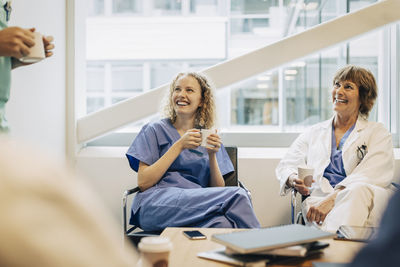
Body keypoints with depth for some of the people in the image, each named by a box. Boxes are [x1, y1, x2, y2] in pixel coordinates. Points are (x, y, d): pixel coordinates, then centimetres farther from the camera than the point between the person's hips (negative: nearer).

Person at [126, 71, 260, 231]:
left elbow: (218, 190, 13)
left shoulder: (208, 138, 20)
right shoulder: (155, 131, 11)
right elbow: (143, 183, -3)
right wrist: (179, 146, -6)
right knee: (237, 196, -27)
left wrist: (212, 155, -4)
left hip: (198, 206, 3)